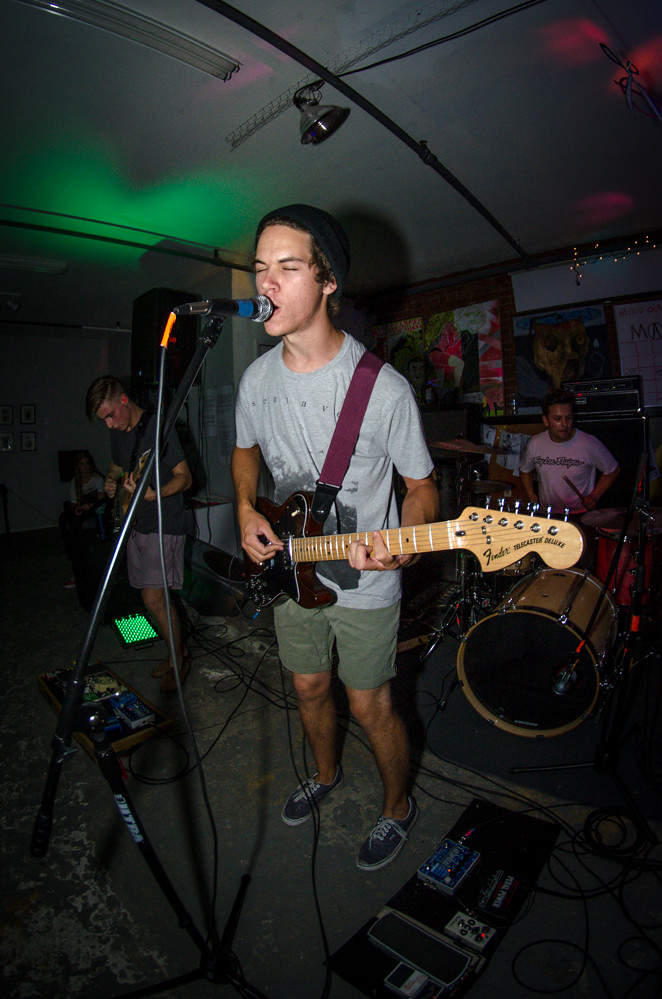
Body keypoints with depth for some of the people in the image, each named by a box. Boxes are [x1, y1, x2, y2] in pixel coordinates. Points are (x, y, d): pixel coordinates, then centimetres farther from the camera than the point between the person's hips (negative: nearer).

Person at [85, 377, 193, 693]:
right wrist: (111, 482, 4)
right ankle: (177, 652, 28)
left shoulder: (158, 428, -14)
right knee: (156, 596, 13)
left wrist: (154, 494, -33)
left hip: (163, 525, -8)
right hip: (135, 524, 8)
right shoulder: (117, 432, 9)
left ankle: (179, 658, 10)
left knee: (154, 598, -11)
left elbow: (184, 477, -16)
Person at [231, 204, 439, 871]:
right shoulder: (256, 378, -4)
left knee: (370, 706, 10)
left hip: (363, 583, -5)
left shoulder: (384, 388, -20)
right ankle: (326, 774, 53)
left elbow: (421, 486, -11)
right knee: (308, 689, 23)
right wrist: (247, 510, -3)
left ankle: (398, 806, 41)